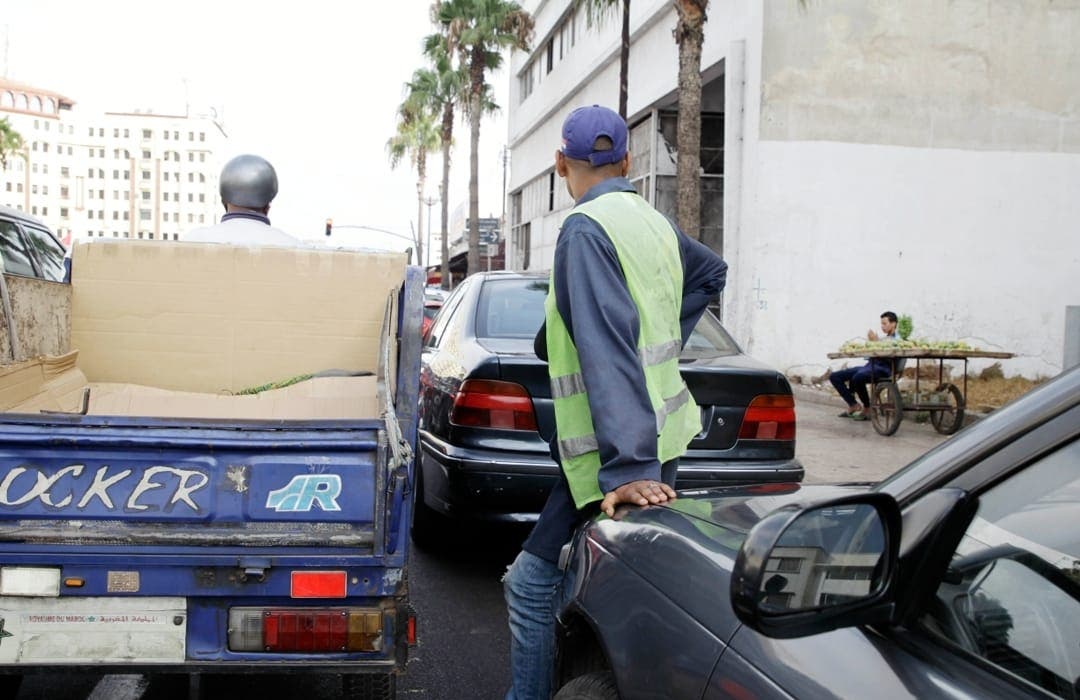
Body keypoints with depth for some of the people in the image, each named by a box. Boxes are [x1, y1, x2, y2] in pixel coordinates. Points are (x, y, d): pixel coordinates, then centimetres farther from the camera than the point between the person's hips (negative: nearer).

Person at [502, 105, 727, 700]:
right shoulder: (655, 223, 11)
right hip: (662, 435, 9)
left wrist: (628, 467, -32)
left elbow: (608, 352, -26)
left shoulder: (585, 228, -16)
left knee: (531, 586, -4)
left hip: (627, 455, -9)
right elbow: (711, 272, 32)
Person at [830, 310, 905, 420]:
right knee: (834, 376, -3)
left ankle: (867, 409, -17)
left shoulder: (897, 340, 3)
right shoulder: (881, 337, 25)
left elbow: (888, 357, -13)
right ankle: (853, 405, -5)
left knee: (857, 378, -39)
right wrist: (870, 342, 7)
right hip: (870, 364, 9)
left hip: (882, 368, -9)